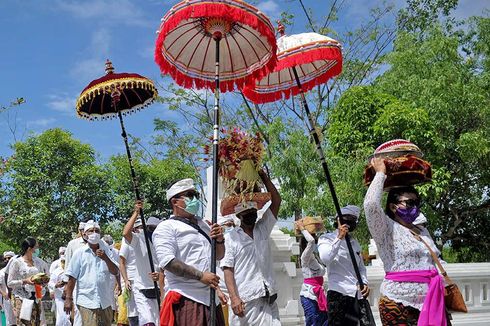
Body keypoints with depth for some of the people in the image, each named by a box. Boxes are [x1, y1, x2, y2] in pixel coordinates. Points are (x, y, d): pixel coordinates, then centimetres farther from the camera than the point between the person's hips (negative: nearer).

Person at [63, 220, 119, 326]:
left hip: (105, 301, 3)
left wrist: (106, 259, -15)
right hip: (87, 302, -3)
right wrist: (68, 298, -3)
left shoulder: (106, 252, 10)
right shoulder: (79, 253, 1)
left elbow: (115, 272, 1)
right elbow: (72, 278, 1)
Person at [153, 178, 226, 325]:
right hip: (185, 299, -7)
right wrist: (200, 276, -20)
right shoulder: (166, 227, -3)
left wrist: (219, 240, 3)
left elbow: (218, 256, 24)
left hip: (210, 297, 7)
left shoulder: (203, 224, 19)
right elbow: (167, 261, -16)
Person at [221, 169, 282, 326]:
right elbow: (228, 270, -4)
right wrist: (234, 297, -15)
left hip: (269, 298, 4)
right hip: (245, 300, -3)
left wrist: (263, 176, 7)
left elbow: (276, 200, 10)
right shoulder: (231, 237, 1)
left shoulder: (263, 229, 13)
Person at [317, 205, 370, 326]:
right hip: (338, 293, -6)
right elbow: (325, 259, -16)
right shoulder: (326, 238, 3)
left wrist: (364, 282, 4)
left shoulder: (355, 243, 21)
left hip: (358, 295, 6)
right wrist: (340, 237, -14)